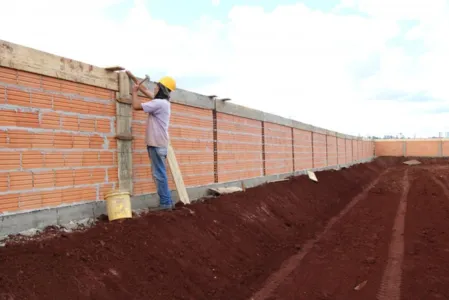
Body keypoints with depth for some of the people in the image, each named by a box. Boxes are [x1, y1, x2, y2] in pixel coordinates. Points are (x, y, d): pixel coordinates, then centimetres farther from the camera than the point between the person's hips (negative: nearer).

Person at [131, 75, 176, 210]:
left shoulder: (159, 103, -15)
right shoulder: (163, 102, 15)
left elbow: (136, 106, -15)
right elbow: (151, 95, 35)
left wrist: (134, 91, 0)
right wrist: (140, 86, 37)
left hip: (157, 144, -10)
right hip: (158, 143, 10)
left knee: (159, 174, -8)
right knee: (160, 173, 12)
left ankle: (165, 203, -4)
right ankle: (167, 201, 16)